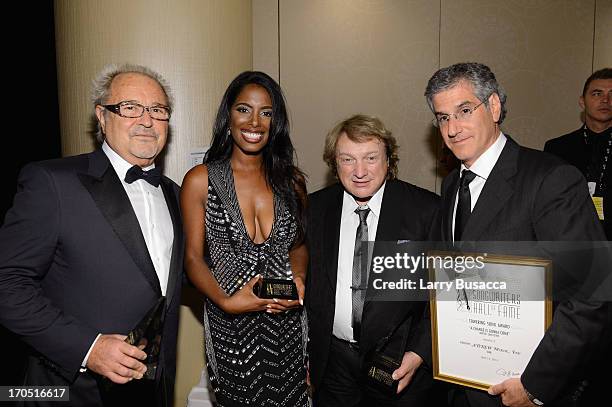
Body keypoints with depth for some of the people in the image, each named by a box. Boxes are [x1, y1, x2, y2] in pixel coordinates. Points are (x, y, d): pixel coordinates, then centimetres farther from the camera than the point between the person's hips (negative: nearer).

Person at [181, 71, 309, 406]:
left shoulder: (291, 179, 5)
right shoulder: (200, 180, -4)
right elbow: (193, 257, -3)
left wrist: (298, 277, -6)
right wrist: (225, 301, -18)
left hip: (287, 320, 3)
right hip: (231, 328, -2)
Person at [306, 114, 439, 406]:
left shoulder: (425, 209, -12)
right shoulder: (314, 209, -3)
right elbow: (302, 280, 4)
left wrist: (419, 353, -14)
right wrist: (303, 351, 2)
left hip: (400, 362, -2)